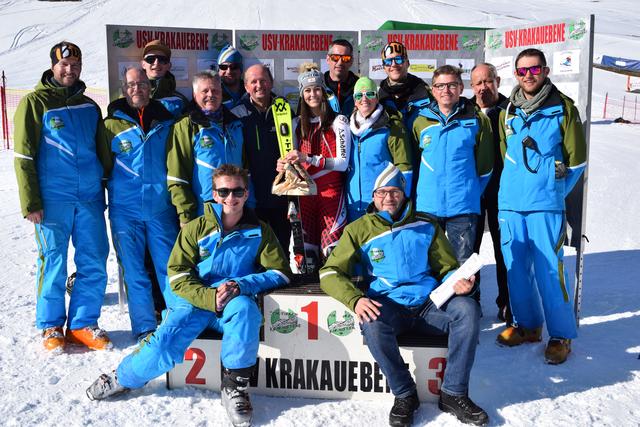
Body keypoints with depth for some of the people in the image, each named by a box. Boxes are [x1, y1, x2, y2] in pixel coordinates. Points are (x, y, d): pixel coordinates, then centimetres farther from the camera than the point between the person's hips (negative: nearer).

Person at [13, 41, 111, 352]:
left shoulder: (89, 106, 15)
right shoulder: (34, 103, 1)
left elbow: (102, 152, 21)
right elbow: (23, 156, -3)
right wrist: (30, 202, -10)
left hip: (90, 198, 4)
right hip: (53, 200, -4)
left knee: (95, 264, 4)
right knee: (53, 264, 3)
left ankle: (83, 324, 17)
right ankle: (51, 326, 19)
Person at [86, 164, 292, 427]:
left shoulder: (259, 231, 5)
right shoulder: (196, 228, 3)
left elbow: (280, 273, 2)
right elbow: (178, 276, -1)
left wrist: (241, 285, -14)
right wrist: (210, 298, -18)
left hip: (235, 301, 0)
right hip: (197, 301, 0)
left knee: (244, 308, -36)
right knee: (166, 341, -25)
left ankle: (234, 386, -21)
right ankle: (123, 378, 7)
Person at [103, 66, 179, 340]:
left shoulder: (166, 121, 8)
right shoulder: (111, 124, 4)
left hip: (161, 207, 1)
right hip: (125, 209, 0)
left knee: (170, 266, 2)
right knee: (134, 271, 3)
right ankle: (144, 328, 13)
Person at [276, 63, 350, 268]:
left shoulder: (338, 121, 0)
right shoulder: (297, 124, 15)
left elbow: (343, 163, -9)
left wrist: (308, 159, -19)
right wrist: (284, 164, -4)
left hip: (331, 191, -4)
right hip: (304, 193, 4)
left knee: (331, 251, -12)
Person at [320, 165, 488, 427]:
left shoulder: (426, 225, 12)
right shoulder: (359, 230, 6)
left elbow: (447, 267, 16)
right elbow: (330, 272, 2)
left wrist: (457, 282, -9)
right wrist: (356, 300, -17)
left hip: (429, 304, 2)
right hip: (388, 305, -2)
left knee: (468, 308, -26)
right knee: (372, 324, -35)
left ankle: (453, 394, -13)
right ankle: (405, 395, -13)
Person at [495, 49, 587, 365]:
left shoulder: (563, 108, -1)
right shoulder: (507, 112, 11)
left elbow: (576, 159, 2)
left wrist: (553, 191, 5)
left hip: (546, 206, -4)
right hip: (510, 203, 4)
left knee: (549, 270, -4)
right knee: (516, 267, 10)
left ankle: (561, 335, 10)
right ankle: (527, 325, 26)